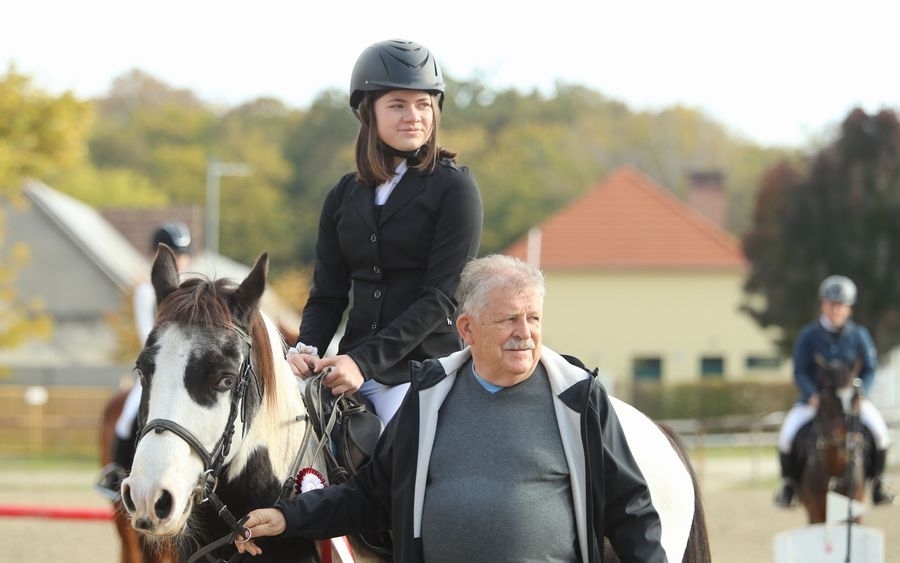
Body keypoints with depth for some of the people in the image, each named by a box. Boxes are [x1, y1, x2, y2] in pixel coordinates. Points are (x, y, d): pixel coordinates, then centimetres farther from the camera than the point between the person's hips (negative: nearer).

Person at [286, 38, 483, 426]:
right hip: (351, 368, 5)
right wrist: (307, 348, -9)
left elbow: (441, 297, -9)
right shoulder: (344, 197, 15)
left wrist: (365, 361, -18)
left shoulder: (454, 188, -1)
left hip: (424, 367, -5)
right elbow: (327, 294, 14)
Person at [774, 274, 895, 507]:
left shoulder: (859, 335, 1)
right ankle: (789, 481, -1)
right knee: (787, 433, -24)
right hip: (814, 399, -1)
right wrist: (813, 395, -20)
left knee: (879, 430, -24)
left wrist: (859, 394, -15)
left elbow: (869, 370, 3)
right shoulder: (808, 336, -2)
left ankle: (877, 480, -3)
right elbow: (800, 372, -4)